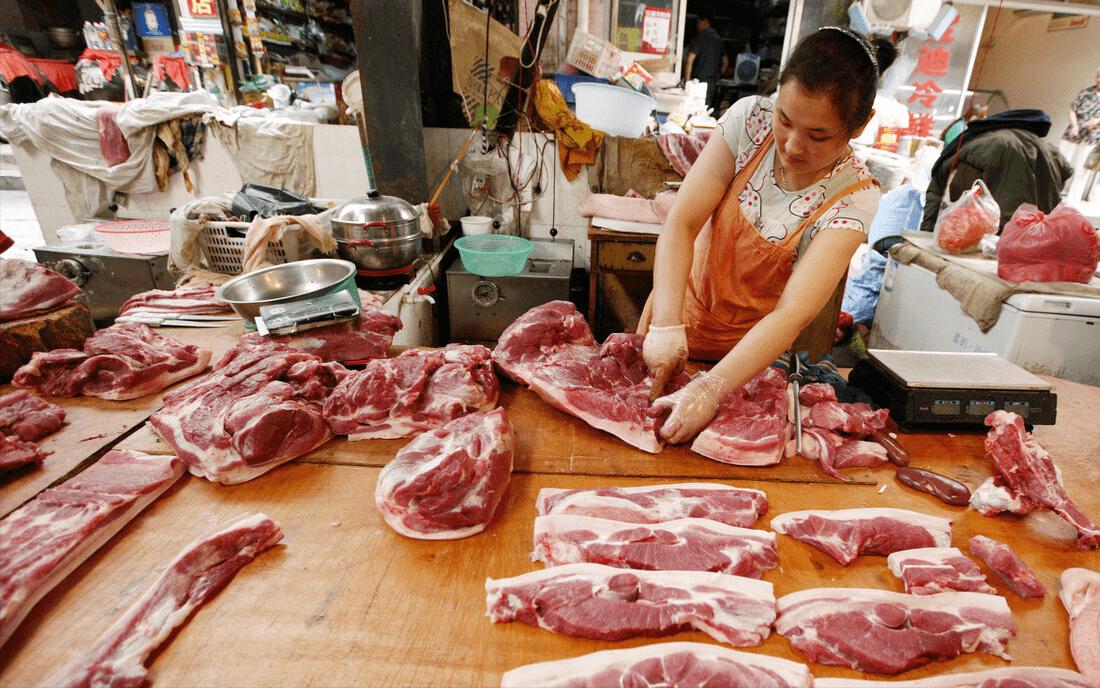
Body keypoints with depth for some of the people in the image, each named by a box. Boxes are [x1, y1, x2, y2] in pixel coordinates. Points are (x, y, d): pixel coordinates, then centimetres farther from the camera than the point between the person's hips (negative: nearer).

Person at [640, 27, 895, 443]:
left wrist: (711, 388, -48)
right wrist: (666, 325, -37)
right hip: (680, 304, 2)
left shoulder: (854, 199, -23)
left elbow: (794, 313, -33)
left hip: (750, 347, -1)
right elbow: (681, 224, -24)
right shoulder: (750, 120, -18)